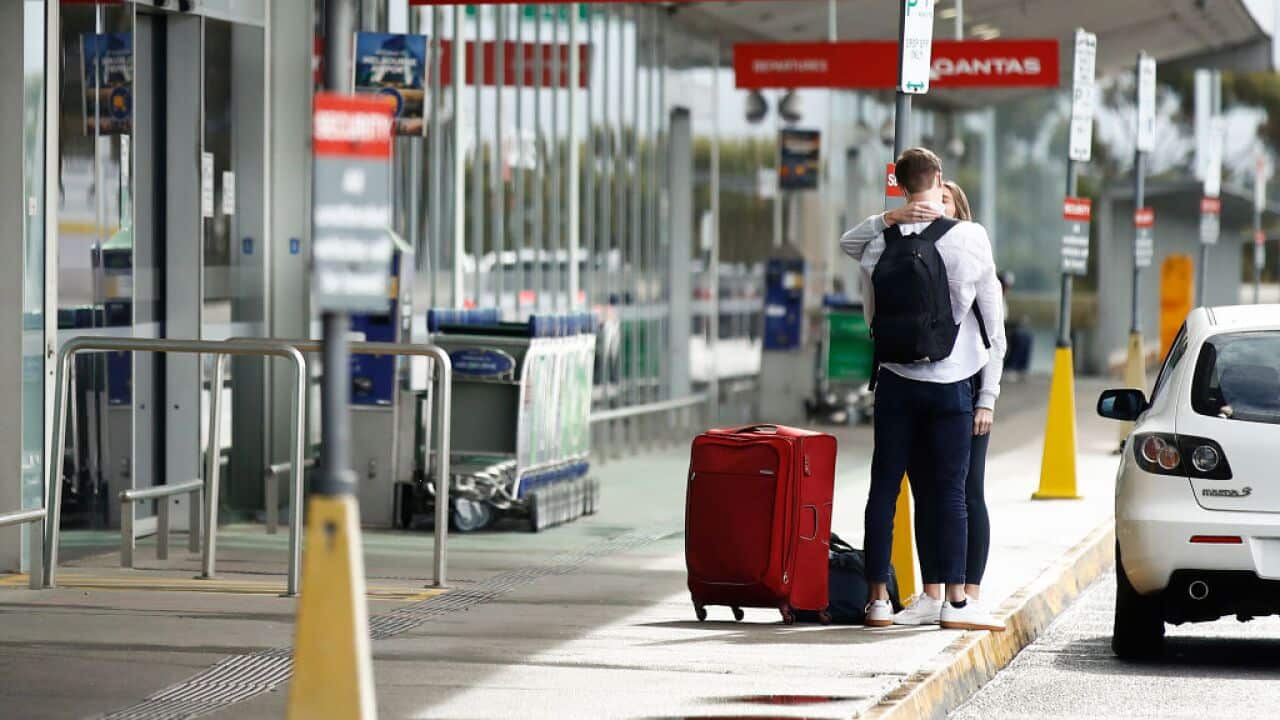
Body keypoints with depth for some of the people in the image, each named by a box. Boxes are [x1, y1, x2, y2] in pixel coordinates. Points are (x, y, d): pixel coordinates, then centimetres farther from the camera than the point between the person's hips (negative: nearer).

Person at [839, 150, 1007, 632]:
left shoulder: (879, 243, -1)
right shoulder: (970, 239, -5)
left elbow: (872, 318, 10)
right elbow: (993, 321, -1)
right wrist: (988, 394, 5)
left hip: (896, 380, 2)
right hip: (951, 382, -2)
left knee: (884, 488, 6)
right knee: (949, 492, 0)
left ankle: (878, 600, 7)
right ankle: (955, 602, -1)